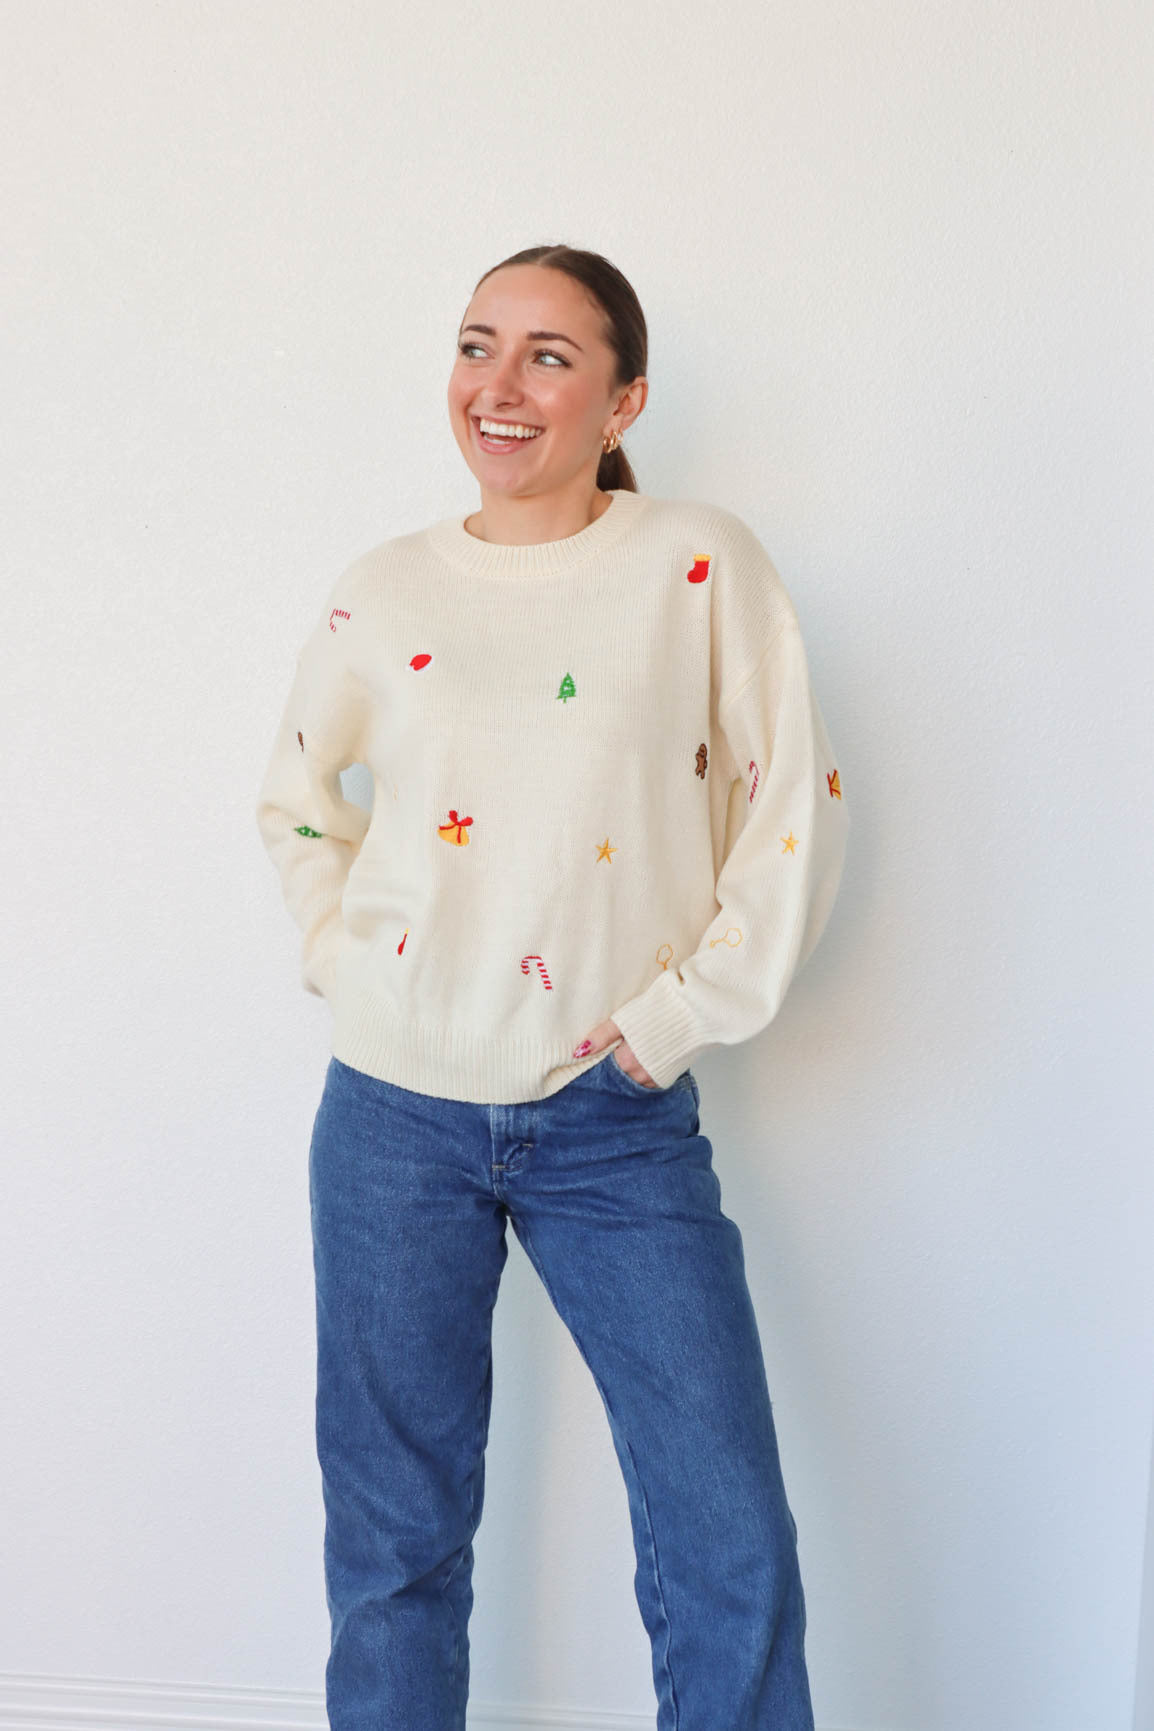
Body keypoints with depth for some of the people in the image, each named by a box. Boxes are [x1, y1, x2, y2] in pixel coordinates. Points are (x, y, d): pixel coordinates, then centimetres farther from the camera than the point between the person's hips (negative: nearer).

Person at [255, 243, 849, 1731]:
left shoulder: (701, 564, -2)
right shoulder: (381, 592, 4)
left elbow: (797, 813, -2)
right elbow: (293, 802, 18)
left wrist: (681, 1012, -6)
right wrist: (345, 960, 5)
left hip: (615, 1122, -1)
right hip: (395, 1117, 2)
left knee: (733, 1552, 2)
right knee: (393, 1541, 13)